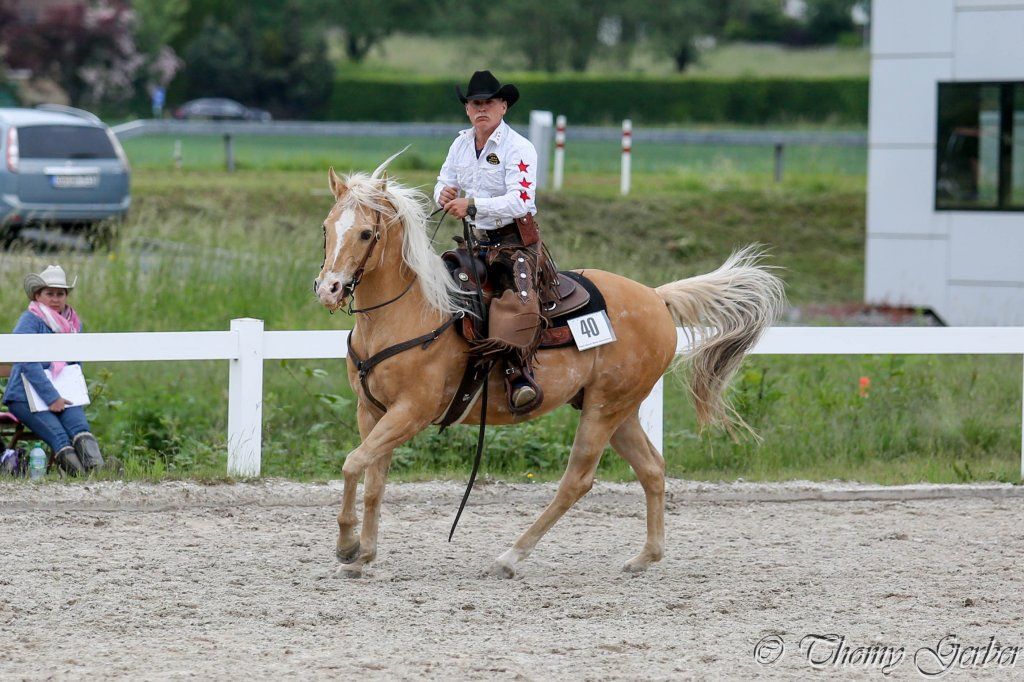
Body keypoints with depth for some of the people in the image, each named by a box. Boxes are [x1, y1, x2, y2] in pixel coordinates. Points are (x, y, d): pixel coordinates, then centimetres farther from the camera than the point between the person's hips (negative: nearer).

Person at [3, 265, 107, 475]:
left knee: (80, 426, -28)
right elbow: (28, 364, -16)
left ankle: (97, 468, -51)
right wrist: (52, 398, -20)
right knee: (57, 434, -31)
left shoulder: (74, 323, 17)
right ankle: (77, 473, -48)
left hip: (62, 396, 4)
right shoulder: (29, 321, -6)